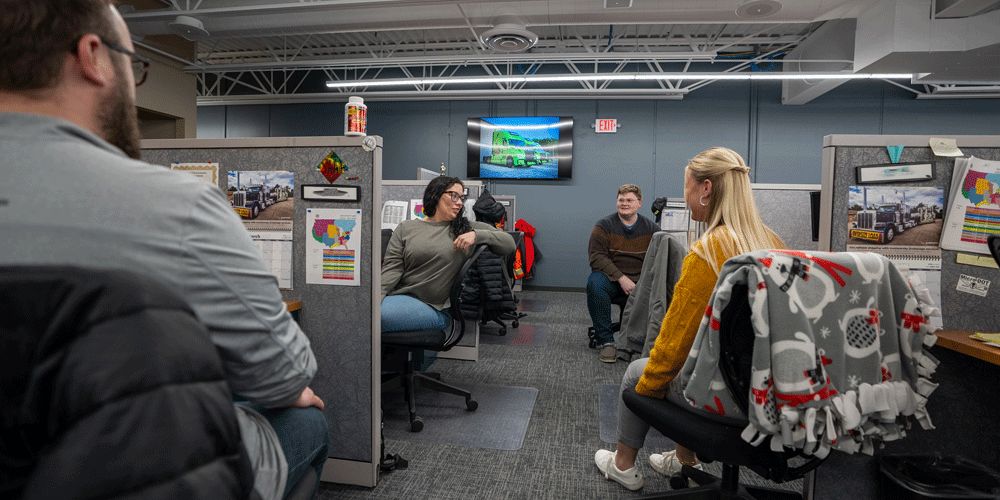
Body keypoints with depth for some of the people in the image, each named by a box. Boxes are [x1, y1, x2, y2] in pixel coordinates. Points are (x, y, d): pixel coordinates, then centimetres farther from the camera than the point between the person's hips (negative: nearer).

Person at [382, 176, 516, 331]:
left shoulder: (467, 228, 12)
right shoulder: (406, 228, 13)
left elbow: (509, 243, 6)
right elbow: (392, 268, 3)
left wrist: (476, 235, -10)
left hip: (435, 308, -2)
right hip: (400, 296, 2)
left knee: (380, 314, -28)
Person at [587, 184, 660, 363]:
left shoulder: (651, 229, 10)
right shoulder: (604, 226, 3)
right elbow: (597, 257, -7)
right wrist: (621, 278, -19)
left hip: (640, 280, 2)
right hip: (610, 278, -2)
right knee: (595, 283, -34)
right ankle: (605, 342, -27)